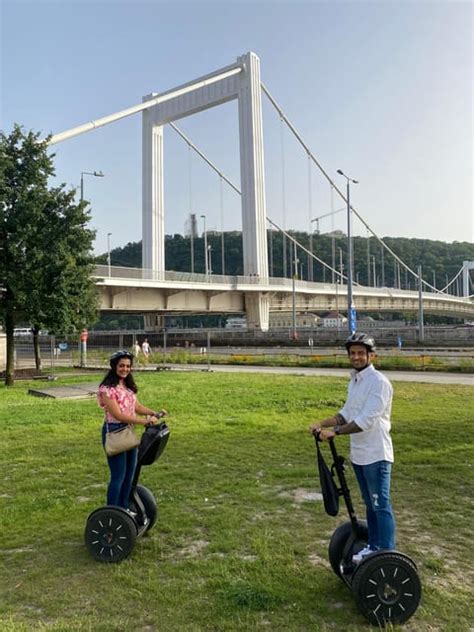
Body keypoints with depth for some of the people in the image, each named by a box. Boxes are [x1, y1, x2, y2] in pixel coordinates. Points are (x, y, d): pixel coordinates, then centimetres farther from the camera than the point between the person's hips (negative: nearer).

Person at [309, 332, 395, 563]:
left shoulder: (378, 382, -18)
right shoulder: (354, 381, 10)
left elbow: (366, 421, -26)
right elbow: (347, 413, 14)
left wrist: (334, 432, -26)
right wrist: (322, 424, 1)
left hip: (376, 455, -9)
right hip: (358, 454, 9)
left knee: (381, 506, 1)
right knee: (370, 504, 20)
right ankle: (374, 547, 33)